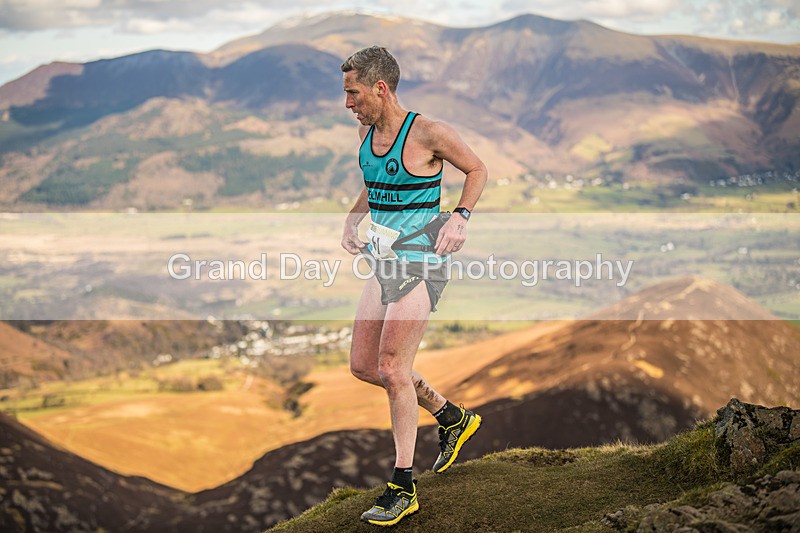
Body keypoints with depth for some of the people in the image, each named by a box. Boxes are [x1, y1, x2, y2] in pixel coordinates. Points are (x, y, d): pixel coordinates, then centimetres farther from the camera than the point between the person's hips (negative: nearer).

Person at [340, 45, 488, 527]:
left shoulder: (429, 133, -14)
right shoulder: (367, 132, 8)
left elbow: (478, 169, -1)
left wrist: (461, 217, -16)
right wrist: (353, 219, 8)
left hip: (422, 263, -8)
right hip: (385, 264, 8)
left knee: (392, 369, -10)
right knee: (363, 366, 9)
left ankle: (404, 488, 2)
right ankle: (453, 418, 28)